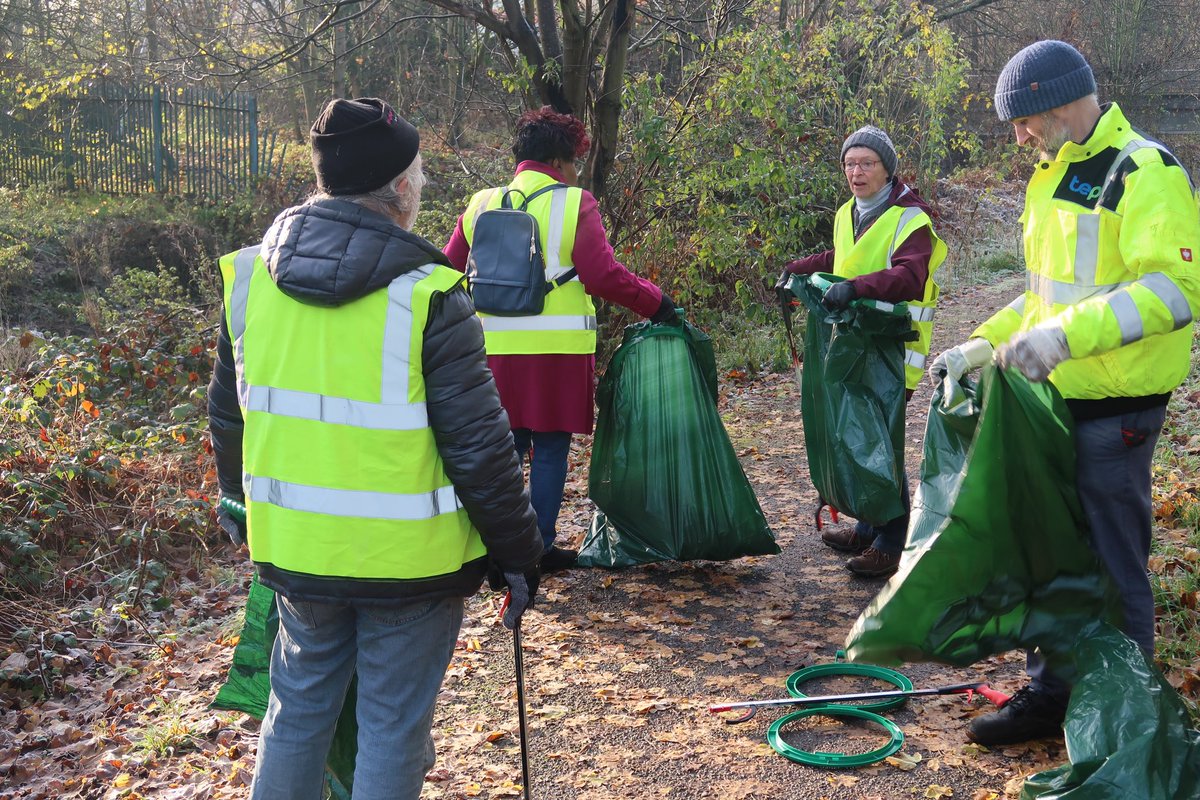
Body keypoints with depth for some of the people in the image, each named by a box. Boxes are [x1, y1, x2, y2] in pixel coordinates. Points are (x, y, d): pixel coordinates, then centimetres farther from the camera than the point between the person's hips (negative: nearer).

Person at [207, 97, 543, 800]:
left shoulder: (250, 276, -1)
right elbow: (480, 447, -15)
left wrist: (244, 498, 27)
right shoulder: (428, 298, -19)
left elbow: (228, 417, 10)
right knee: (394, 727, 12)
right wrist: (519, 551, -3)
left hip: (295, 549, 5)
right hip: (410, 558, -5)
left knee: (298, 708, 22)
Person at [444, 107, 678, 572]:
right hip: (557, 350, -4)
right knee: (550, 449, 6)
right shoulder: (574, 204, -5)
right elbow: (605, 275, -13)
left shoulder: (480, 206, 9)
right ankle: (540, 547, 13)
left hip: (495, 348, 4)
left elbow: (450, 269, 11)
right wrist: (657, 304, -3)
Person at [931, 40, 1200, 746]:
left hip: (1113, 413, -9)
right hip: (1055, 402, 9)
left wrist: (1067, 335, -35)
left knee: (1113, 567, 1)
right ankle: (1052, 695, 30)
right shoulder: (1055, 178, 15)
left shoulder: (1143, 172, -14)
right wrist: (982, 345, 14)